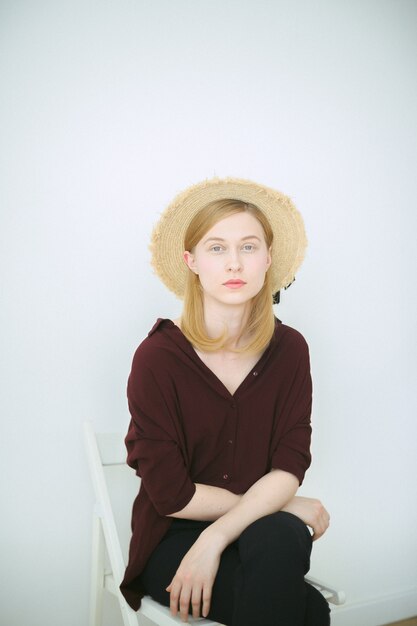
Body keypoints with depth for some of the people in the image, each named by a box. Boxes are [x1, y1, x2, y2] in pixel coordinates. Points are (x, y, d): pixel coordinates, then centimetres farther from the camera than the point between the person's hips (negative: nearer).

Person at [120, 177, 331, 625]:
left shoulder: (289, 349, -4)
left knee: (280, 537, -31)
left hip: (265, 536, 4)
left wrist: (216, 536, -23)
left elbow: (289, 467, -9)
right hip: (173, 540, -4)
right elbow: (171, 495, -14)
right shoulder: (157, 357, -14)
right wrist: (280, 505, -10)